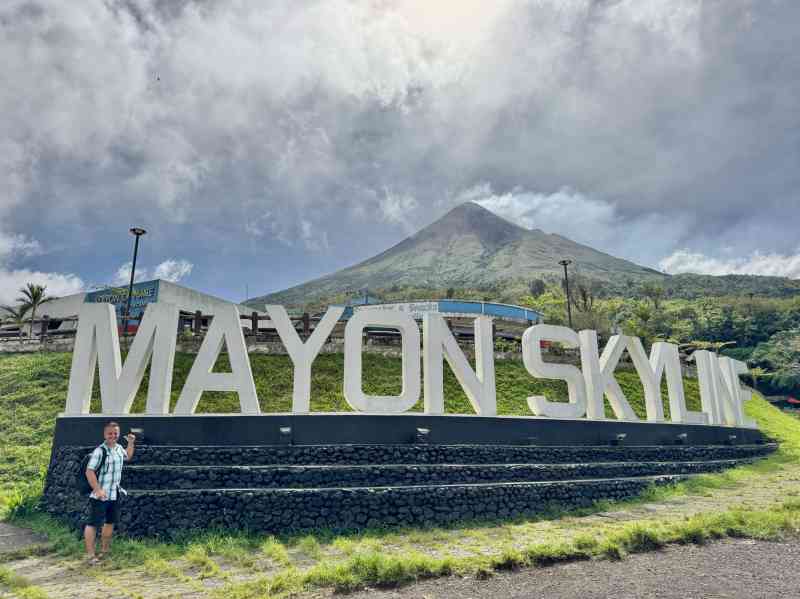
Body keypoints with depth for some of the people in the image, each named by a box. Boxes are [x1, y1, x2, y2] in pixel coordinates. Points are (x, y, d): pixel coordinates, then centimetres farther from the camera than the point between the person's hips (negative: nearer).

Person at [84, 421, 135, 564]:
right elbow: (89, 471, -21)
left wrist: (131, 443, 20)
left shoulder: (118, 448, 7)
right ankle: (90, 555, 6)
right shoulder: (100, 450, -18)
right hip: (100, 495, -8)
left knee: (110, 522, 19)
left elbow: (127, 456, 30)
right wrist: (98, 490, -27)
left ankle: (104, 550, 34)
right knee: (94, 523, -2)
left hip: (115, 494, 8)